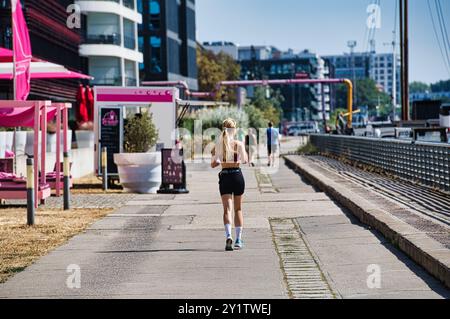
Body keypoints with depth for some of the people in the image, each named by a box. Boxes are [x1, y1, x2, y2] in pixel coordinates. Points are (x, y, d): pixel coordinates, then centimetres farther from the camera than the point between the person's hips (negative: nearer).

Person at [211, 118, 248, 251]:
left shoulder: (218, 145, -2)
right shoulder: (239, 144, -5)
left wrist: (214, 154, 14)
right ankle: (238, 239, 13)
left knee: (227, 209, -1)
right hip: (237, 175, 0)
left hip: (224, 176, 0)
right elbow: (245, 160, -9)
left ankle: (228, 236, -23)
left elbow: (213, 164, -6)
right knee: (238, 209, 13)